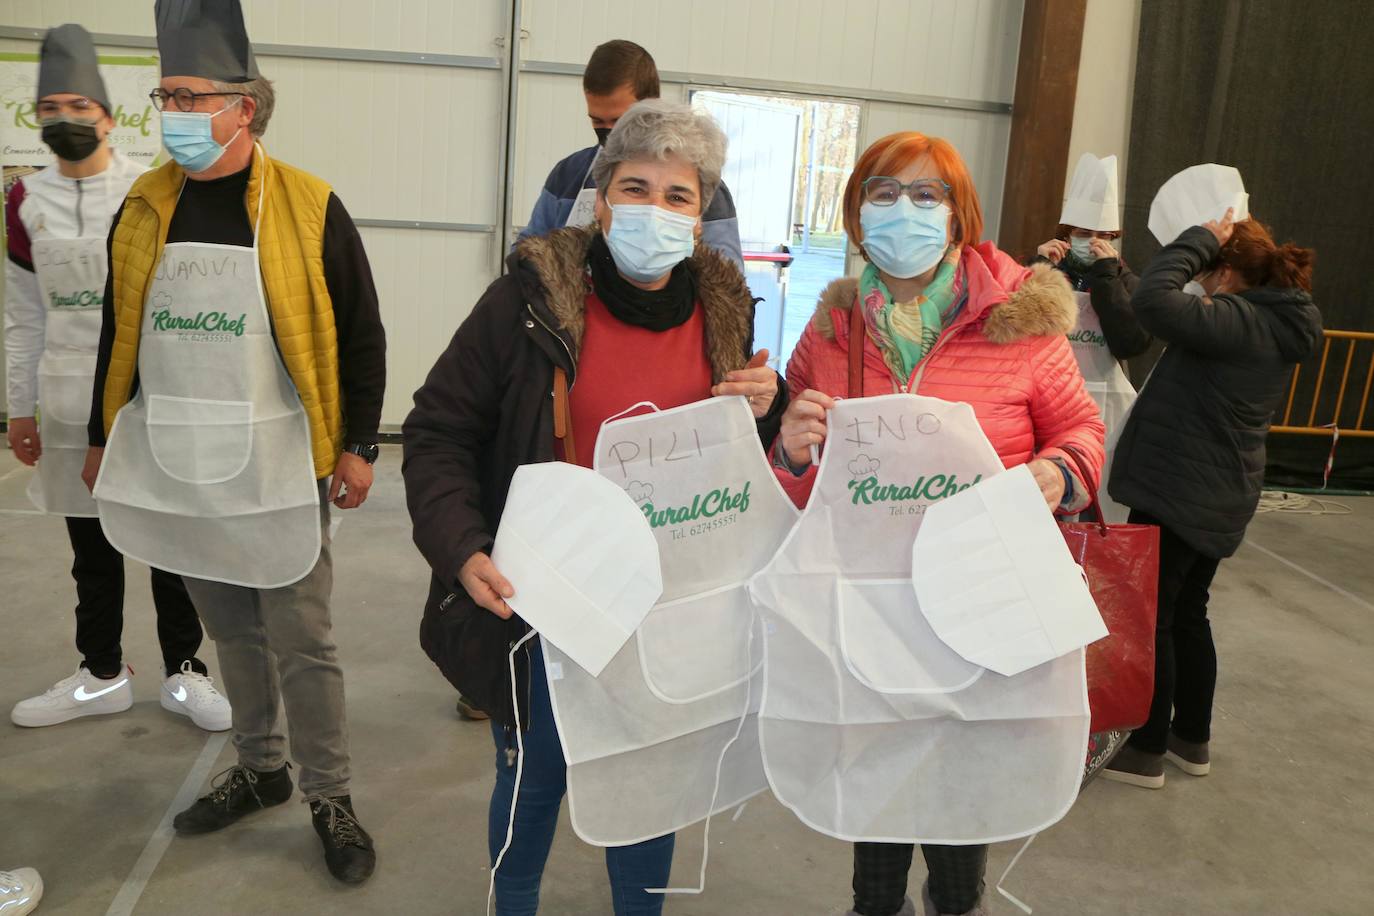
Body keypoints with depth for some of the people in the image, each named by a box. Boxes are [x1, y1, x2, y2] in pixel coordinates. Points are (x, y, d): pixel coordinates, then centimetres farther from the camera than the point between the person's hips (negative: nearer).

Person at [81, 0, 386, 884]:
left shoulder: (309, 208, -7)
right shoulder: (144, 209, 6)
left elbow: (361, 336, -4)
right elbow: (120, 335, 14)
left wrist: (358, 446, -7)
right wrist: (104, 439, 16)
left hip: (276, 469, -4)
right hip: (179, 466, 5)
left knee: (300, 640, 3)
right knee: (231, 631, 17)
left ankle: (330, 799, 20)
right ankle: (260, 770, 36)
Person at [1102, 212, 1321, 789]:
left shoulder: (1237, 321, -21)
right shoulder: (1276, 328, 9)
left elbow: (1154, 301, -33)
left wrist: (1202, 239, -18)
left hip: (1177, 495, -9)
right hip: (1219, 498, 9)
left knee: (1149, 619, 3)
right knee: (1187, 616, 20)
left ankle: (1146, 750, 14)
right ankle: (1192, 739, 32)